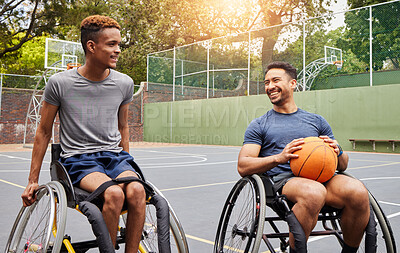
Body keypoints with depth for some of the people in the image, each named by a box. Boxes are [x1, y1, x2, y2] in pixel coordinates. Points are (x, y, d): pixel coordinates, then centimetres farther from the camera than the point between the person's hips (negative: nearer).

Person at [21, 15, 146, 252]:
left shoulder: (125, 84, 5)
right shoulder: (60, 83, -4)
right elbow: (44, 132, 6)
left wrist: (126, 168, 20)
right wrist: (33, 181, 9)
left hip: (115, 156, 3)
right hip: (78, 160, -3)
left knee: (136, 190, -30)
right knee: (114, 193, -33)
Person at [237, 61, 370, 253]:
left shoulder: (317, 121, 23)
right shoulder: (258, 126, 14)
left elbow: (342, 166, 22)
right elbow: (243, 167, 1)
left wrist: (337, 152, -3)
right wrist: (279, 158, -16)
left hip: (320, 177, 4)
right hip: (282, 180, -3)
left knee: (358, 192, -28)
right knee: (314, 193, -37)